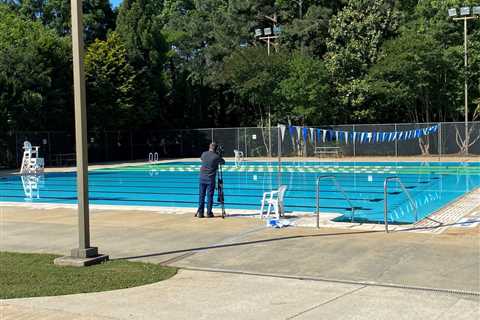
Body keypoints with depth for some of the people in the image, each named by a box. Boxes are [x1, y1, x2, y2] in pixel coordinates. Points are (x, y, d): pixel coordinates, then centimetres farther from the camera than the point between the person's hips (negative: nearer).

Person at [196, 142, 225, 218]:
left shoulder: (204, 154, 3)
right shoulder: (216, 156, -8)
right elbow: (223, 162, 7)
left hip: (202, 177, 3)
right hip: (210, 178, -3)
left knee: (201, 195, 6)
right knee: (210, 196, 2)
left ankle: (200, 212, 6)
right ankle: (209, 213, 4)